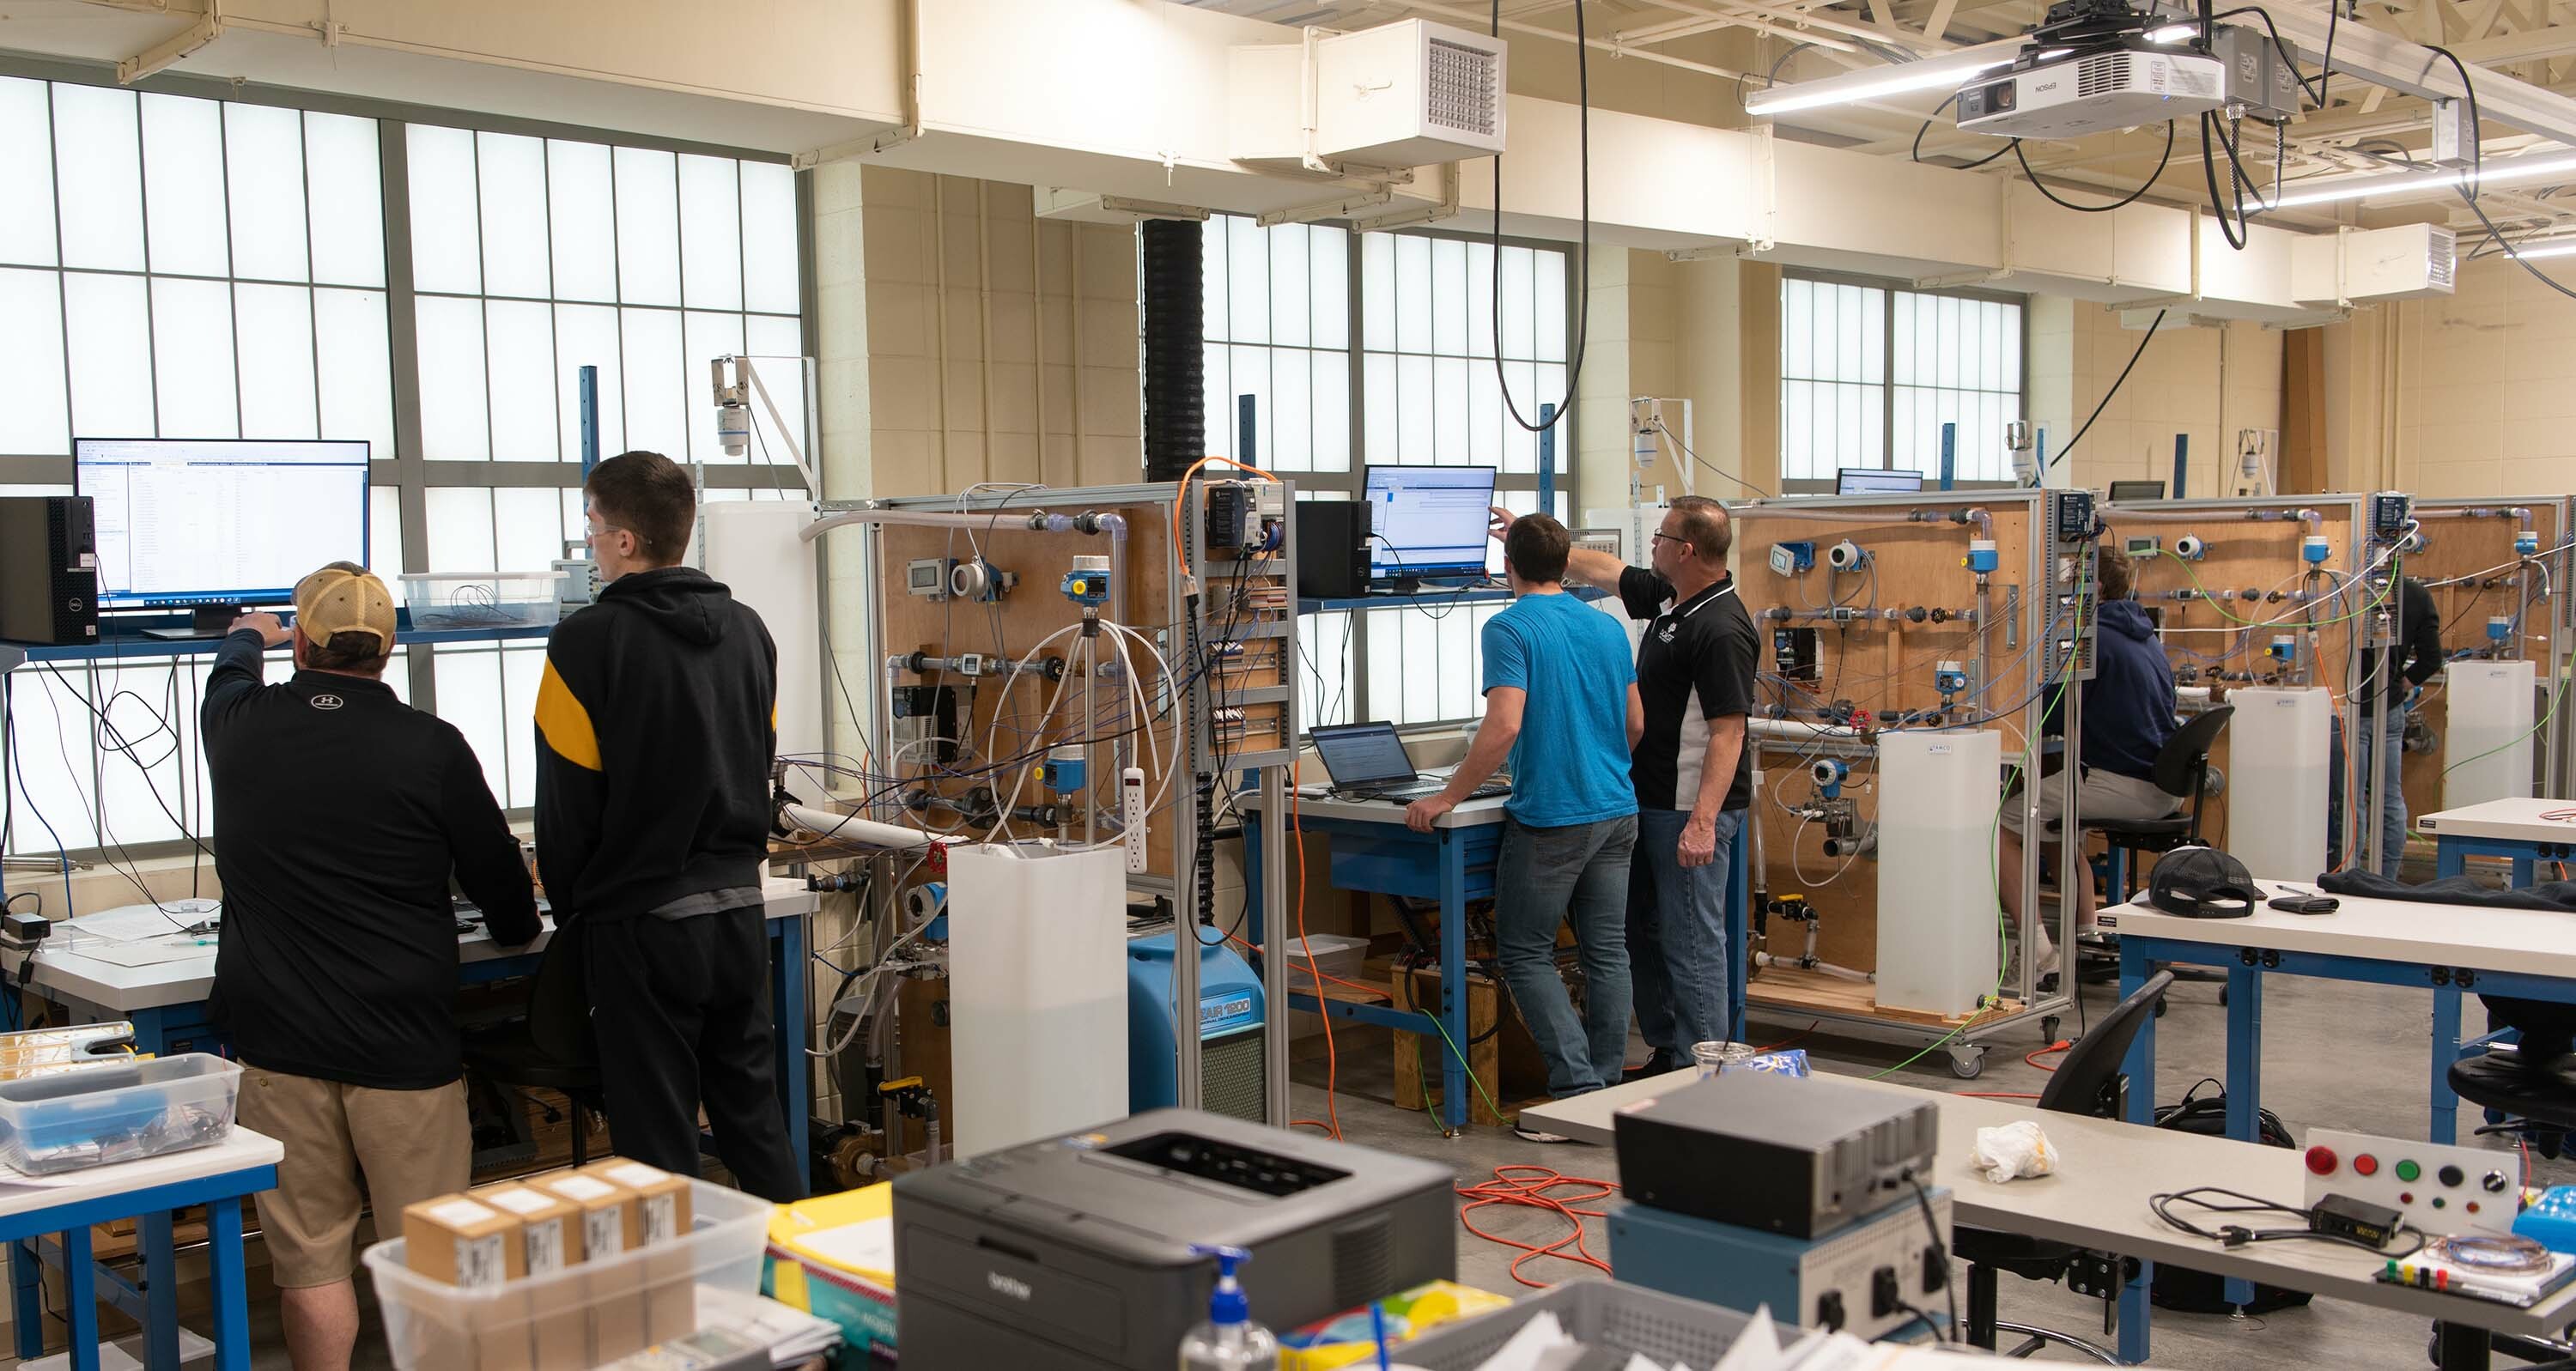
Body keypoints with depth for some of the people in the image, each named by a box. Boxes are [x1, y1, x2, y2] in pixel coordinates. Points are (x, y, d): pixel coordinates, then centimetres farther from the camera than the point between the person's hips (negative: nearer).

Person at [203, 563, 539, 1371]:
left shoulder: (238, 728, 1)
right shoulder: (431, 747, -8)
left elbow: (227, 679, 28)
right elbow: (498, 876, 2)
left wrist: (246, 637, 50)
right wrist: (518, 927, 24)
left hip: (277, 1039, 3)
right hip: (400, 1039, -2)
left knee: (310, 1262, 8)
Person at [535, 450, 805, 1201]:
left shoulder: (588, 641, -13)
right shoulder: (749, 631, 6)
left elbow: (566, 797, -8)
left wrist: (571, 908, 5)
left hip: (642, 922, -6)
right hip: (738, 909, 6)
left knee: (659, 1141, 4)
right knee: (755, 1117, 16)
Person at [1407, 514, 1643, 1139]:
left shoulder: (1509, 629, -12)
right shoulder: (1608, 628, 10)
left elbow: (1505, 725, -22)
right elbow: (1636, 724, 16)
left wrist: (1447, 797, -15)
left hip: (1550, 819, -7)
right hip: (1617, 812, 7)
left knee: (1526, 952, 4)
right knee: (1607, 952, 10)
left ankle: (1577, 1087, -3)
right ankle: (1607, 1091, 16)